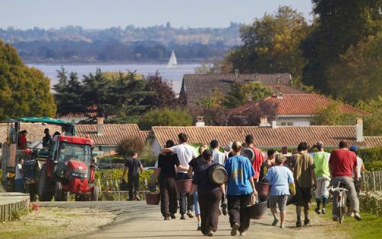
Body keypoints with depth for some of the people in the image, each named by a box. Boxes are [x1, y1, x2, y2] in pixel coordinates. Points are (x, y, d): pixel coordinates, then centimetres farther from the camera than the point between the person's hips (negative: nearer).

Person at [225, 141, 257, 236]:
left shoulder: (229, 161, -4)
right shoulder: (246, 160, -1)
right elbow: (250, 176, 2)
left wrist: (224, 189, 9)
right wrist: (253, 188, 11)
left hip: (233, 190, -2)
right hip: (246, 189, 2)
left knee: (233, 208, 1)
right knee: (244, 210, 12)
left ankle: (235, 222, -27)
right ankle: (243, 229, 15)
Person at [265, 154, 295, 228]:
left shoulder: (272, 169, -3)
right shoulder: (287, 170, 6)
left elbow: (267, 179, -7)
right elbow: (291, 182, 8)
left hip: (274, 191, -2)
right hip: (284, 191, 2)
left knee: (272, 205, 18)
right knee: (282, 208, 6)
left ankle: (275, 217, -3)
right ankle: (282, 223, 4)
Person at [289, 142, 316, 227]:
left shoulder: (295, 157, 0)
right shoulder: (309, 157, -2)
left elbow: (290, 167, -7)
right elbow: (312, 170, -7)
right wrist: (314, 182, -4)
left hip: (297, 182, 0)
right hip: (307, 182, 0)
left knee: (298, 202, 3)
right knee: (307, 201, 17)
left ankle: (299, 220, -6)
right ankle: (306, 218, 23)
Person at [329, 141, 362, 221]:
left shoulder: (334, 152, 13)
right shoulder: (352, 154, 13)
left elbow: (330, 166, 17)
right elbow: (355, 168, 21)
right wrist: (356, 178, 36)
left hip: (335, 178, 1)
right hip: (347, 177, -1)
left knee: (335, 196, 14)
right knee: (353, 196, 6)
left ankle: (334, 214, 9)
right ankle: (356, 212, -9)